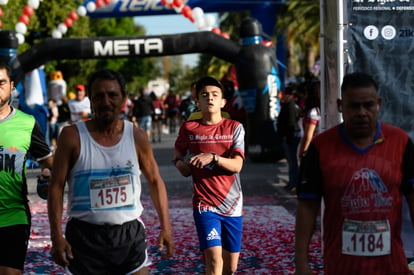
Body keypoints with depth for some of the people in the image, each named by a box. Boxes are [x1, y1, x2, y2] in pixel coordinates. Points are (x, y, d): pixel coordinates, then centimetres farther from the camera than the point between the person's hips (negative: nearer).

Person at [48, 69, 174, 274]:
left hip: (130, 234, 2)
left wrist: (165, 228, 6)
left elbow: (155, 181, 12)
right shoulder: (72, 136, -4)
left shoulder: (137, 137, 3)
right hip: (85, 234, -2)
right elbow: (56, 187, -4)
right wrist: (56, 237, -11)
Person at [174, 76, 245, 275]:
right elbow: (178, 152, 22)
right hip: (205, 205, -2)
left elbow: (237, 165, -11)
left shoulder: (235, 128, 0)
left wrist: (213, 157, -26)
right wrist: (180, 163, 2)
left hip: (232, 204, 2)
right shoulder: (189, 128, 1)